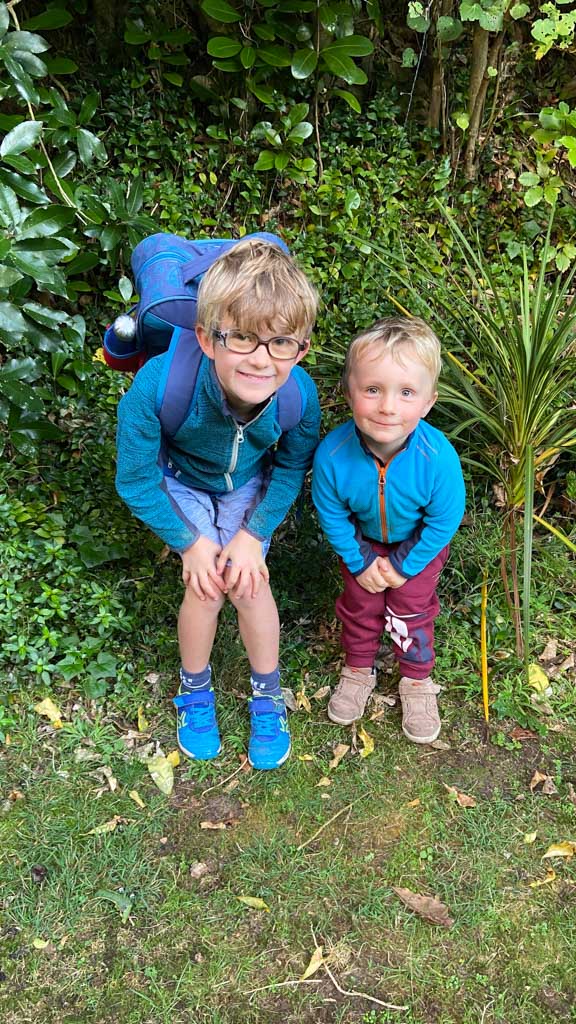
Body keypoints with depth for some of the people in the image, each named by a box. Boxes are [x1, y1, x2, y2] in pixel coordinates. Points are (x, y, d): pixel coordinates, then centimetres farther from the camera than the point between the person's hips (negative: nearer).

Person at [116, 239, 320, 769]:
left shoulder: (300, 395, -34)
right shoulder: (158, 386, -40)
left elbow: (292, 466, -11)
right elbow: (136, 479, -23)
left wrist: (254, 533, -18)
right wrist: (190, 542, -19)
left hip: (249, 483, 1)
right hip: (181, 480, -1)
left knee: (247, 580, -11)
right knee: (205, 584, -12)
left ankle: (268, 696, 15)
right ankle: (195, 690, 18)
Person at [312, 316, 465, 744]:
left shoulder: (438, 458, -40)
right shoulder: (332, 455, -37)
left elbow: (443, 522, -21)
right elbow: (332, 516, -16)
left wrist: (404, 565, -13)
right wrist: (359, 563, -8)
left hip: (418, 545, -1)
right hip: (363, 543, 2)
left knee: (411, 612, 11)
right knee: (360, 607, 17)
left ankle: (417, 682, 39)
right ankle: (358, 671, 45)